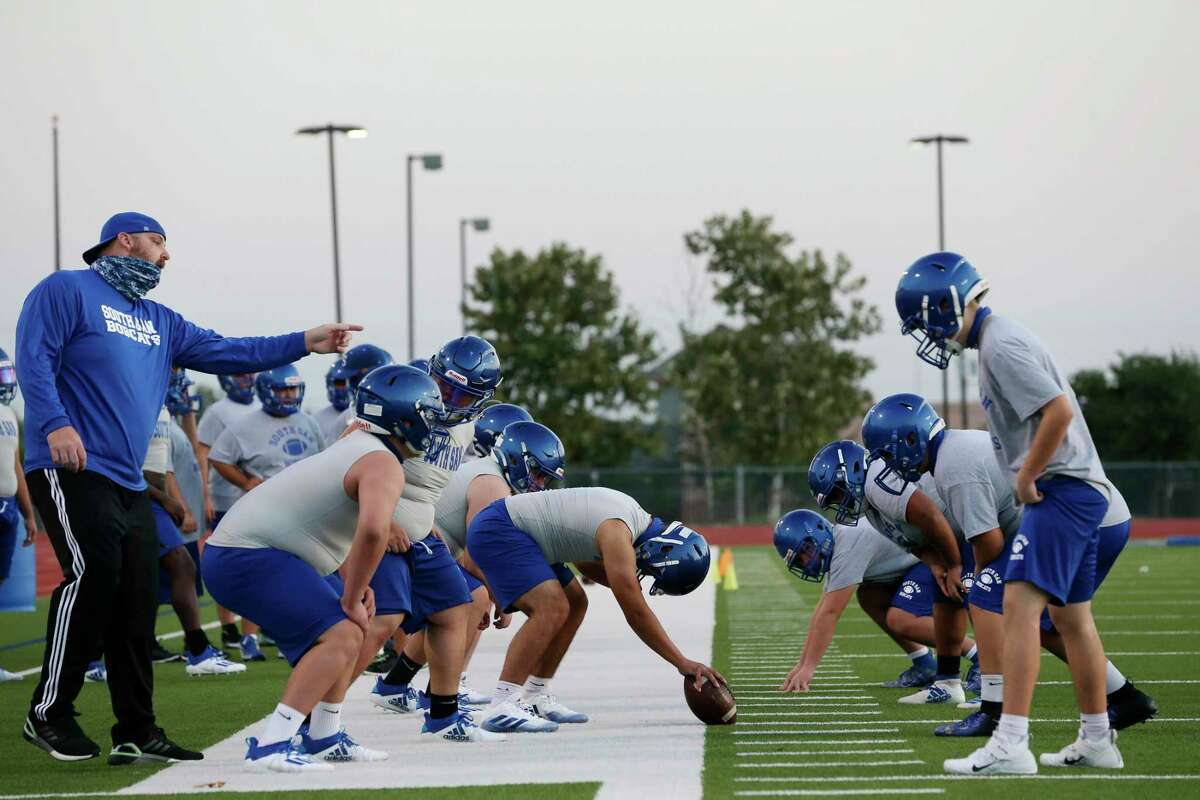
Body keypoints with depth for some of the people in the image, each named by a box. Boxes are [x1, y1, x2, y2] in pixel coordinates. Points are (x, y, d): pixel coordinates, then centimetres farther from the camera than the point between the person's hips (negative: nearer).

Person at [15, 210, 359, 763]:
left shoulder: (159, 322, 23)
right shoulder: (67, 292, -1)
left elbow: (225, 354, 22)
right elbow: (34, 359, -11)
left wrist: (304, 344, 14)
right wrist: (55, 423, -24)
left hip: (128, 482, 9)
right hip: (72, 467, -9)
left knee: (136, 599, 5)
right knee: (94, 575, -20)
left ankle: (136, 733, 10)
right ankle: (49, 714, -10)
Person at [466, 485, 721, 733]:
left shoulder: (635, 515, 6)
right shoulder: (617, 534, -24)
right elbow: (636, 613, -23)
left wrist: (626, 582, -1)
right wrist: (682, 663, -20)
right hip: (495, 531, -11)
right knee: (552, 609, -23)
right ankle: (500, 707, -27)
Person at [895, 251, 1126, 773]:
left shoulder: (1001, 346, -15)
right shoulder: (997, 341, 16)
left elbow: (1059, 411, -24)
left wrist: (1026, 479, -16)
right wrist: (1029, 479, 14)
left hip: (1061, 488, -11)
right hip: (1080, 490, 11)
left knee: (1020, 605, -17)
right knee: (1070, 615, 17)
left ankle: (1010, 745, -24)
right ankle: (1097, 741, 27)